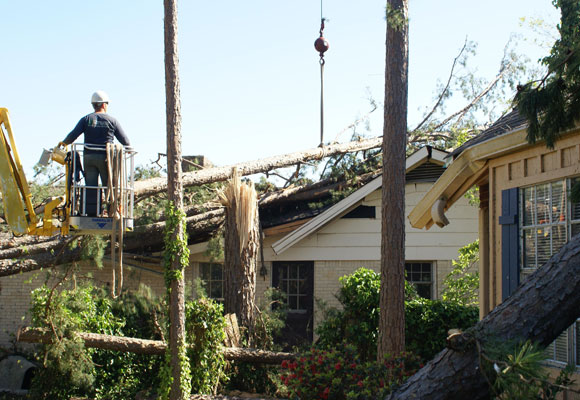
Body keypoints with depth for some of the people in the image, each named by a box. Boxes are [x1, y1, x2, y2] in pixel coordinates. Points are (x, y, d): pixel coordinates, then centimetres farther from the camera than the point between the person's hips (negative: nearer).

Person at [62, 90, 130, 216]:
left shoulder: (86, 119, 6)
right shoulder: (112, 120, 2)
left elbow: (72, 136, -2)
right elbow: (125, 141, 3)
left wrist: (63, 143, 18)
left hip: (89, 156, 2)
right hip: (105, 157, -2)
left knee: (90, 186, 2)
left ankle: (91, 212, -1)